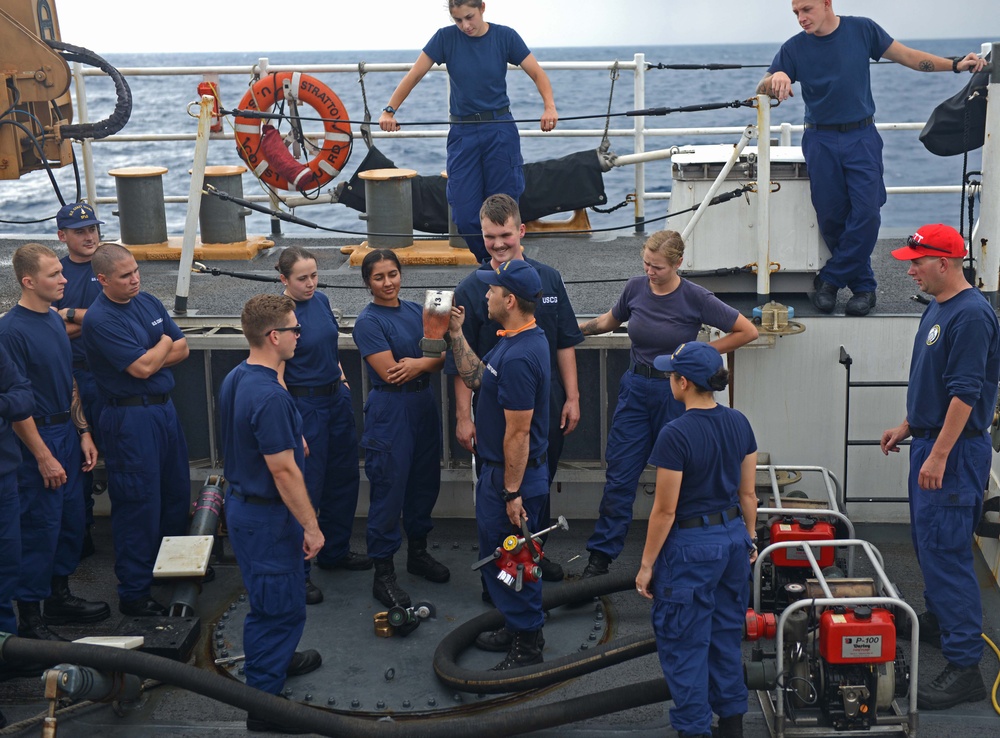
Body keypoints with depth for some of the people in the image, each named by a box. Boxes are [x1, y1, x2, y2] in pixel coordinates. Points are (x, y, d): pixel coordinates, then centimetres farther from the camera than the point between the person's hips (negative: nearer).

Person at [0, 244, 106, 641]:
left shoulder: (55, 319, 8)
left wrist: (84, 433, 12)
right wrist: (44, 457, -18)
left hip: (68, 433, 8)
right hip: (38, 438, -8)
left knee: (72, 520, 15)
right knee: (40, 527, -2)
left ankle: (59, 596, 31)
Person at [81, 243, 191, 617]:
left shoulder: (148, 302, 8)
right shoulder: (100, 319, -17)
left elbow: (182, 349, 7)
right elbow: (142, 368, -22)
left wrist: (148, 360, -10)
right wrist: (164, 345, -3)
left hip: (165, 409, 8)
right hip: (130, 419, -8)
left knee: (178, 491, 18)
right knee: (138, 503, -3)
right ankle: (133, 593, 7)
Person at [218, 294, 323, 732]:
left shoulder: (235, 379, 2)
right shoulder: (270, 397, -29)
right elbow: (283, 471, -26)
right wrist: (311, 527, -18)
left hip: (242, 502, 10)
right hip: (268, 517, -10)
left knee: (269, 598, 28)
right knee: (281, 606, 2)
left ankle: (278, 659, 48)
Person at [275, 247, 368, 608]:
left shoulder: (321, 301, 5)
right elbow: (276, 376, -17)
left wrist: (341, 377, 14)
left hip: (337, 398, 8)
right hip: (304, 404, -8)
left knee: (345, 477, 17)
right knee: (306, 489, -2)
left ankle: (334, 551, 36)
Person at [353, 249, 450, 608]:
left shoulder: (416, 310, 9)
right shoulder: (368, 321, -10)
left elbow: (442, 356, 5)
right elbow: (389, 372, -18)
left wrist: (418, 363, -15)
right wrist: (429, 360, -8)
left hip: (424, 404, 7)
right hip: (390, 410, -7)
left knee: (424, 483, 15)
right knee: (389, 490, -3)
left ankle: (418, 552, 34)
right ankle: (383, 574, 6)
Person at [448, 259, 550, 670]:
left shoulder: (519, 357, -28)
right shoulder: (518, 340, 5)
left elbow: (518, 434, -26)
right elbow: (475, 377, 17)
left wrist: (512, 492, -21)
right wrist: (455, 335, 10)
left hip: (513, 474, -11)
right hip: (499, 468, 11)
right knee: (498, 554, 23)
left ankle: (527, 647, 16)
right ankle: (517, 627, 38)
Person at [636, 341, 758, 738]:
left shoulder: (675, 435, -21)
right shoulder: (739, 423, -1)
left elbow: (665, 510, -17)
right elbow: (748, 493, 7)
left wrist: (647, 564, -9)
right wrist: (750, 538, 20)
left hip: (691, 546, -7)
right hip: (733, 537, 7)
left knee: (684, 644, 6)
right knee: (726, 634, 21)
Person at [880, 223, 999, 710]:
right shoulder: (938, 309, 13)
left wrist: (939, 455, -24)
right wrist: (908, 426, 21)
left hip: (953, 450, -10)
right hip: (930, 441, 10)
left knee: (945, 551, -11)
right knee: (928, 542, 21)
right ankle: (939, 620, 38)